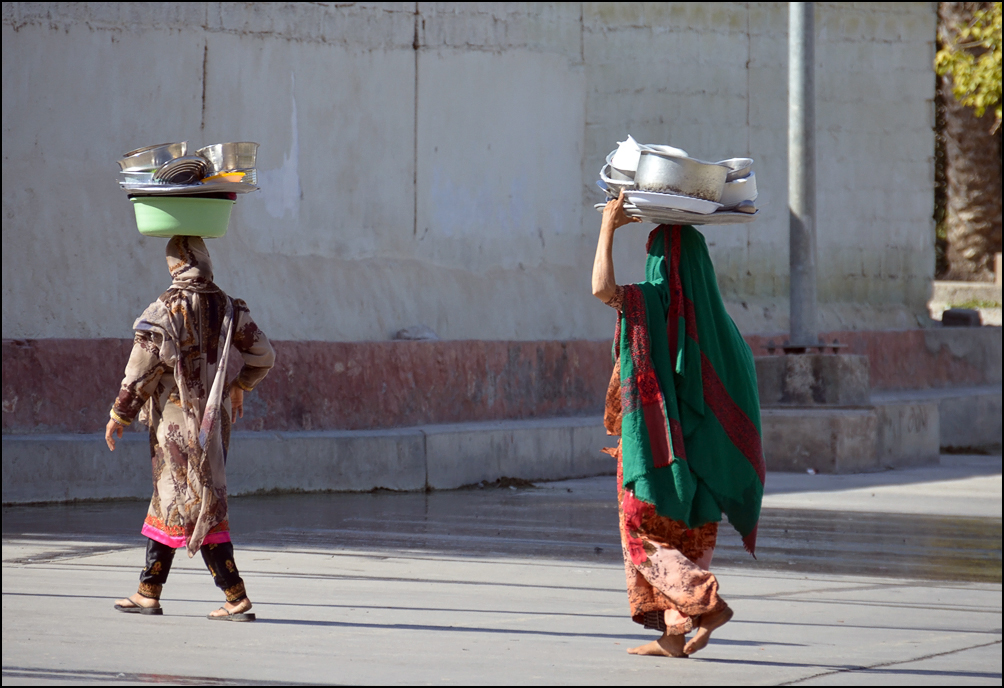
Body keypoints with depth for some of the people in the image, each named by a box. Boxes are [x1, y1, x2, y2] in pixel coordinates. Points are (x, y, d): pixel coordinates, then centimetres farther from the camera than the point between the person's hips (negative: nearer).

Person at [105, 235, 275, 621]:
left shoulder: (163, 312, -12)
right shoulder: (228, 309, 4)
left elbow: (140, 372, -11)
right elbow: (264, 355, 7)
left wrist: (119, 416, 1)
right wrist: (241, 387, 26)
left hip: (176, 421, -6)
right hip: (215, 417, 6)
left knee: (195, 509, -4)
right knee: (166, 502, 16)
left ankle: (236, 598, -9)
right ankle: (149, 592, 21)